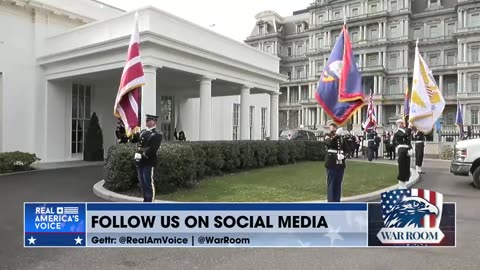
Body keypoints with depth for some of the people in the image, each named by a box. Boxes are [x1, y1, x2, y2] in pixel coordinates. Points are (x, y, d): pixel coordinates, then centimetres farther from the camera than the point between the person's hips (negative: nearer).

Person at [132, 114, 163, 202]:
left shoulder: (157, 134, -7)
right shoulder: (143, 132, 17)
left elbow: (153, 148, -17)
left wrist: (143, 155, -20)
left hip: (148, 162, -7)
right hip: (139, 162, 8)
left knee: (149, 183, -3)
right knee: (142, 183, 14)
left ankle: (151, 201, 5)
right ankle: (146, 200, 25)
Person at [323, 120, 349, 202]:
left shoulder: (341, 137, 14)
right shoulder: (327, 135, 1)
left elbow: (346, 148, 10)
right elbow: (329, 142, -21)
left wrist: (343, 155, -10)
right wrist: (336, 135, -34)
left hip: (340, 163, 4)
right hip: (331, 163, -4)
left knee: (338, 184, 9)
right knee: (331, 183, -1)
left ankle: (337, 201, 18)